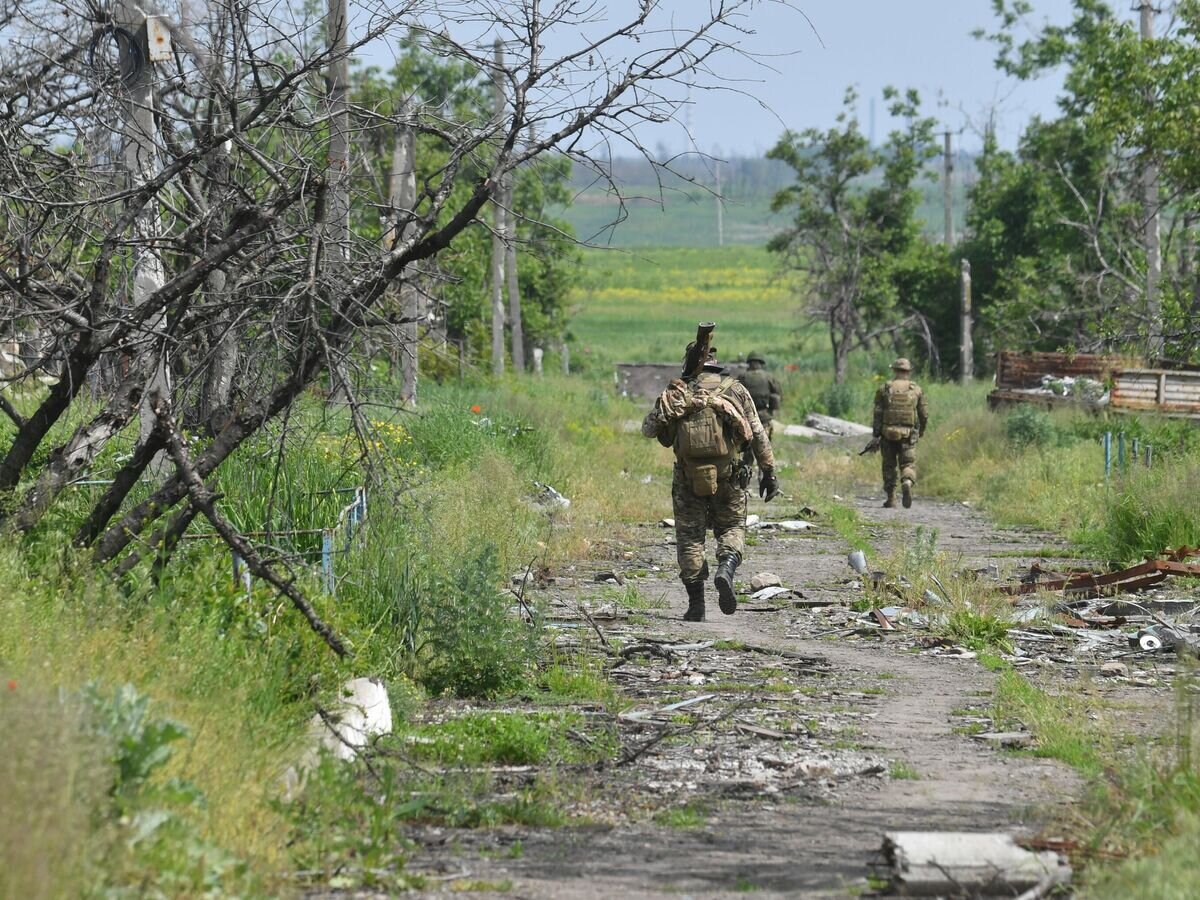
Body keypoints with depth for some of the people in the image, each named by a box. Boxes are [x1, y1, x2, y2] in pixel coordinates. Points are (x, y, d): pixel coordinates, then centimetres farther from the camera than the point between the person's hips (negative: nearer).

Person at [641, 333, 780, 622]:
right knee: (732, 528, 15)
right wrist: (768, 473, 8)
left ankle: (696, 605, 6)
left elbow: (648, 429, 8)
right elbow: (758, 435, 2)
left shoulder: (676, 394, 1)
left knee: (690, 536, 10)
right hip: (728, 476, 0)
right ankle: (726, 568, -16)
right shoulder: (735, 390, 2)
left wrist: (665, 407, 27)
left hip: (688, 478, 0)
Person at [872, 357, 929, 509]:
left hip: (888, 434, 0)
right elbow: (924, 414, 4)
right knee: (908, 464, 3)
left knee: (889, 466, 13)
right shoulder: (916, 390, 3)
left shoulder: (884, 389, 1)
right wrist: (921, 432, 21)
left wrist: (876, 435, 0)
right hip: (908, 434, 0)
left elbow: (877, 414, -3)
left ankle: (891, 498, 13)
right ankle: (907, 483, -28)